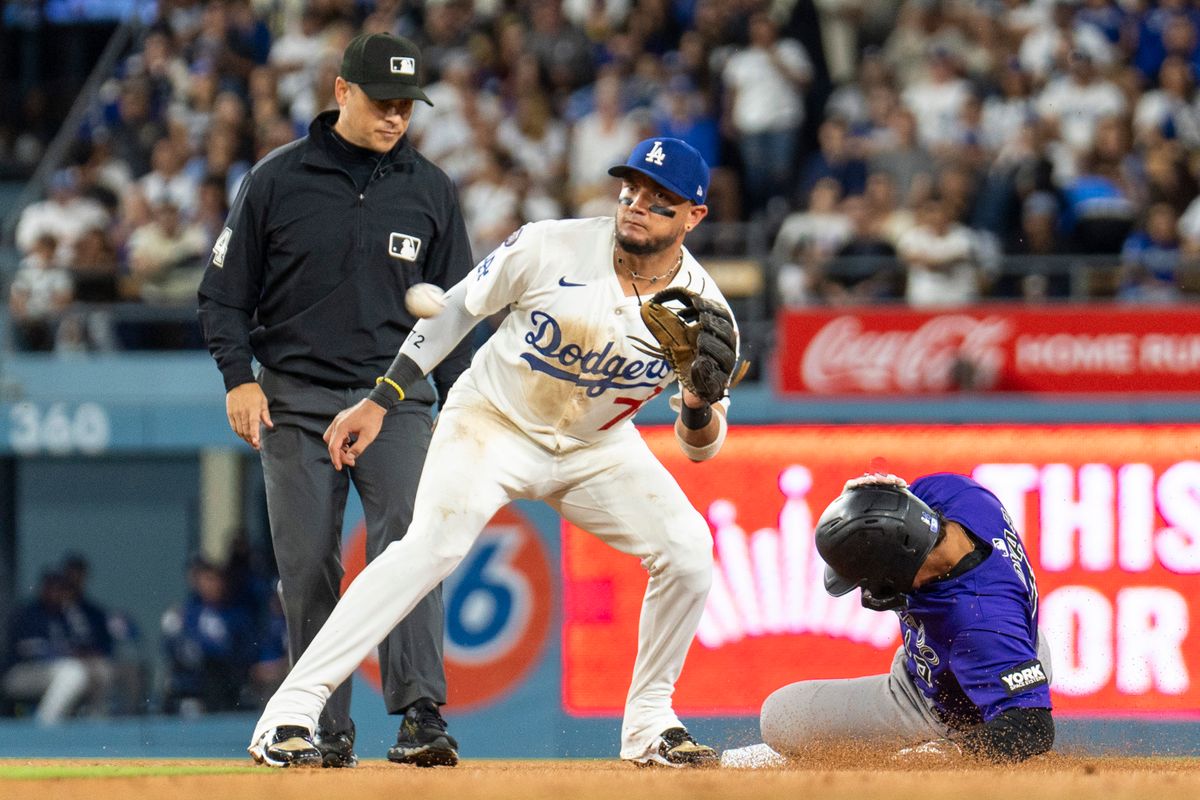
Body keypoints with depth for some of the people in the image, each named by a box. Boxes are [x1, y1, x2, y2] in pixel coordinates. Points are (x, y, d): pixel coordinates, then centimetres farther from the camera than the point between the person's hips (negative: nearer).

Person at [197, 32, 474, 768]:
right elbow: (226, 290, 5)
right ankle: (325, 731, 9)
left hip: (395, 396, 0)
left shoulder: (430, 190, 7)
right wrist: (239, 378, -7)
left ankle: (421, 714, -23)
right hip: (296, 402, 0)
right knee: (308, 568, 1)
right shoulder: (277, 181, 1)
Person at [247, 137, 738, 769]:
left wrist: (700, 408, -32)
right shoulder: (551, 249, -22)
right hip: (493, 421, -3)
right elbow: (456, 308, -6)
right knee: (432, 544, -26)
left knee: (687, 546, -14)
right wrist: (379, 401, -9)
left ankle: (649, 722, 6)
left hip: (595, 447, 4)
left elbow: (700, 449, -8)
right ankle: (288, 712, -28)